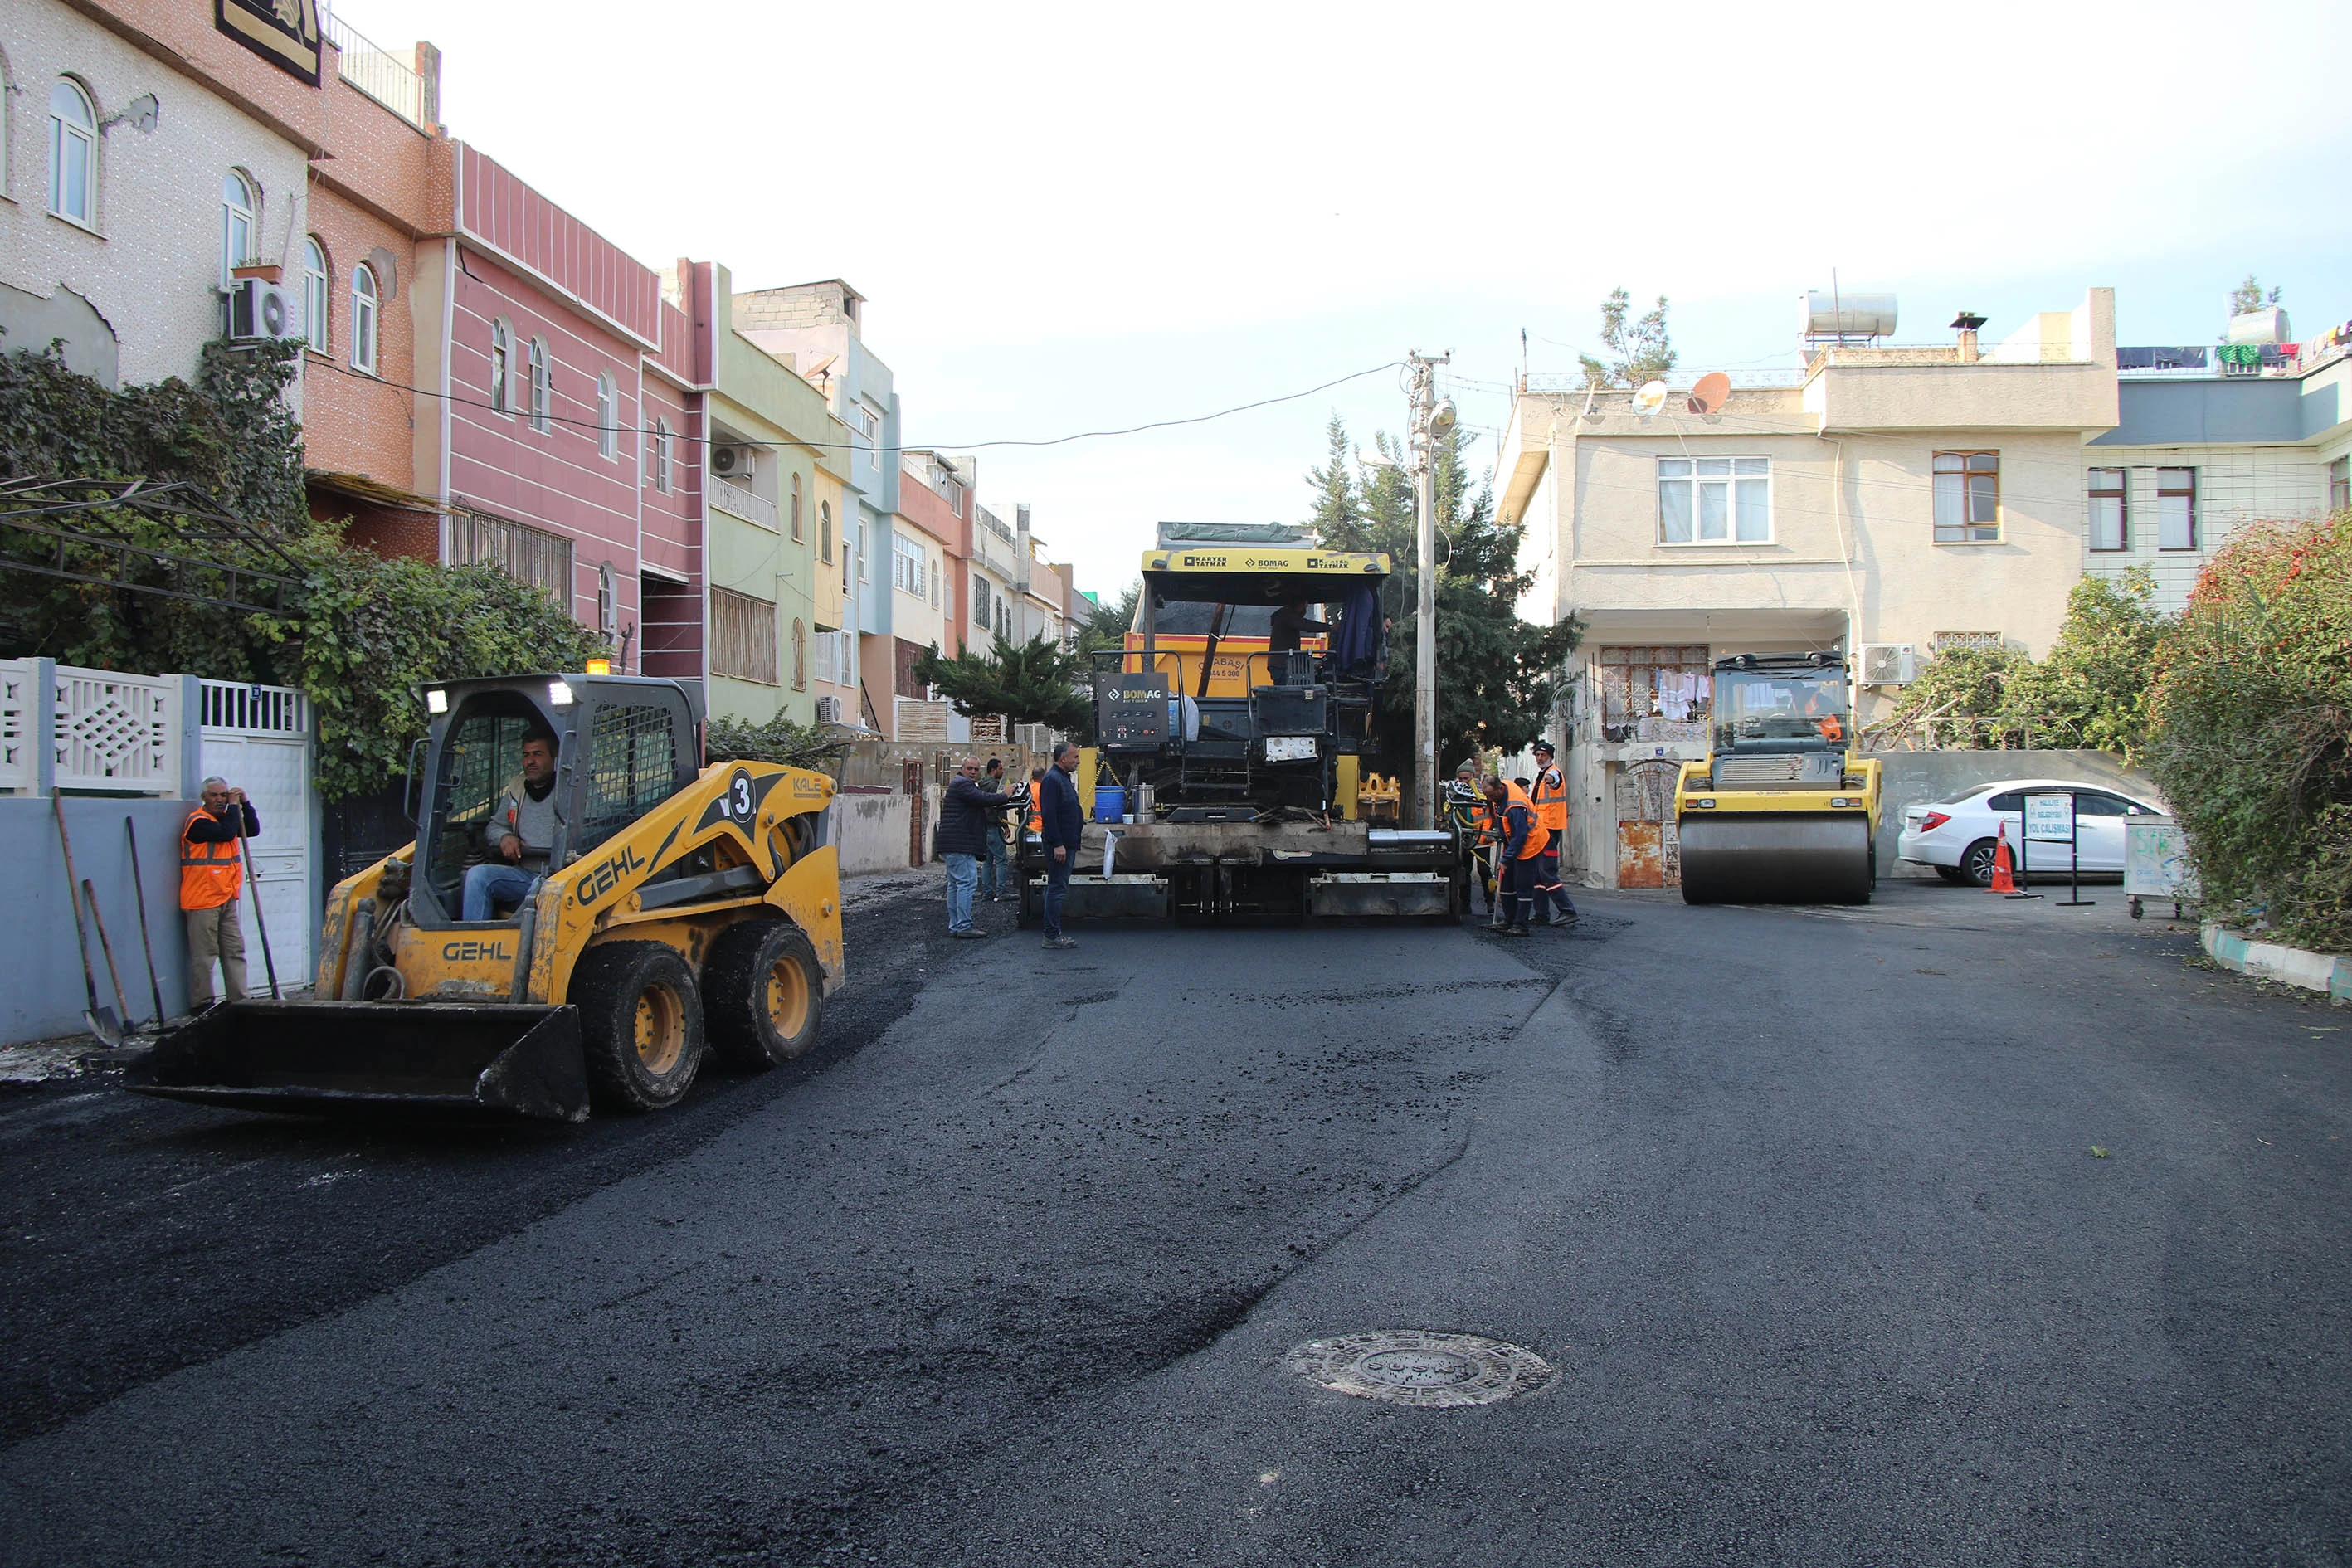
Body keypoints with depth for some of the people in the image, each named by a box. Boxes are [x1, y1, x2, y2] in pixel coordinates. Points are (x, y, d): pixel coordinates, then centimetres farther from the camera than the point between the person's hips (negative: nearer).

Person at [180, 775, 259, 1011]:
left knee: (235, 951, 7)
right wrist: (234, 806, -11)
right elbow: (227, 833, -23)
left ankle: (238, 1000, 11)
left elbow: (253, 830, 12)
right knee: (204, 954, -4)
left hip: (227, 899, 8)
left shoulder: (225, 817, 17)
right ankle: (201, 1003, 2)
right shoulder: (198, 822, -11)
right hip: (202, 901, -8)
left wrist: (245, 803, 3)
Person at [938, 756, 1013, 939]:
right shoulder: (962, 784, -11)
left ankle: (955, 926, 17)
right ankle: (964, 927, -13)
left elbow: (983, 803, 22)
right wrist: (1005, 797, -9)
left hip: (953, 845, 12)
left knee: (955, 885, 13)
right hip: (959, 844, -12)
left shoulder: (963, 784, 24)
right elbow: (983, 799, -21)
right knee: (967, 882, -12)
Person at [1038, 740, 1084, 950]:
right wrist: (1058, 844, -24)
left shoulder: (1064, 779, 19)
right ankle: (1052, 935, -5)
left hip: (1067, 844, 11)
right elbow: (1048, 815, -22)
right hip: (1059, 845, -11)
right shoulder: (1052, 780, -15)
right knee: (1057, 889, -8)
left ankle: (1054, 934, 16)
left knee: (1058, 889, 12)